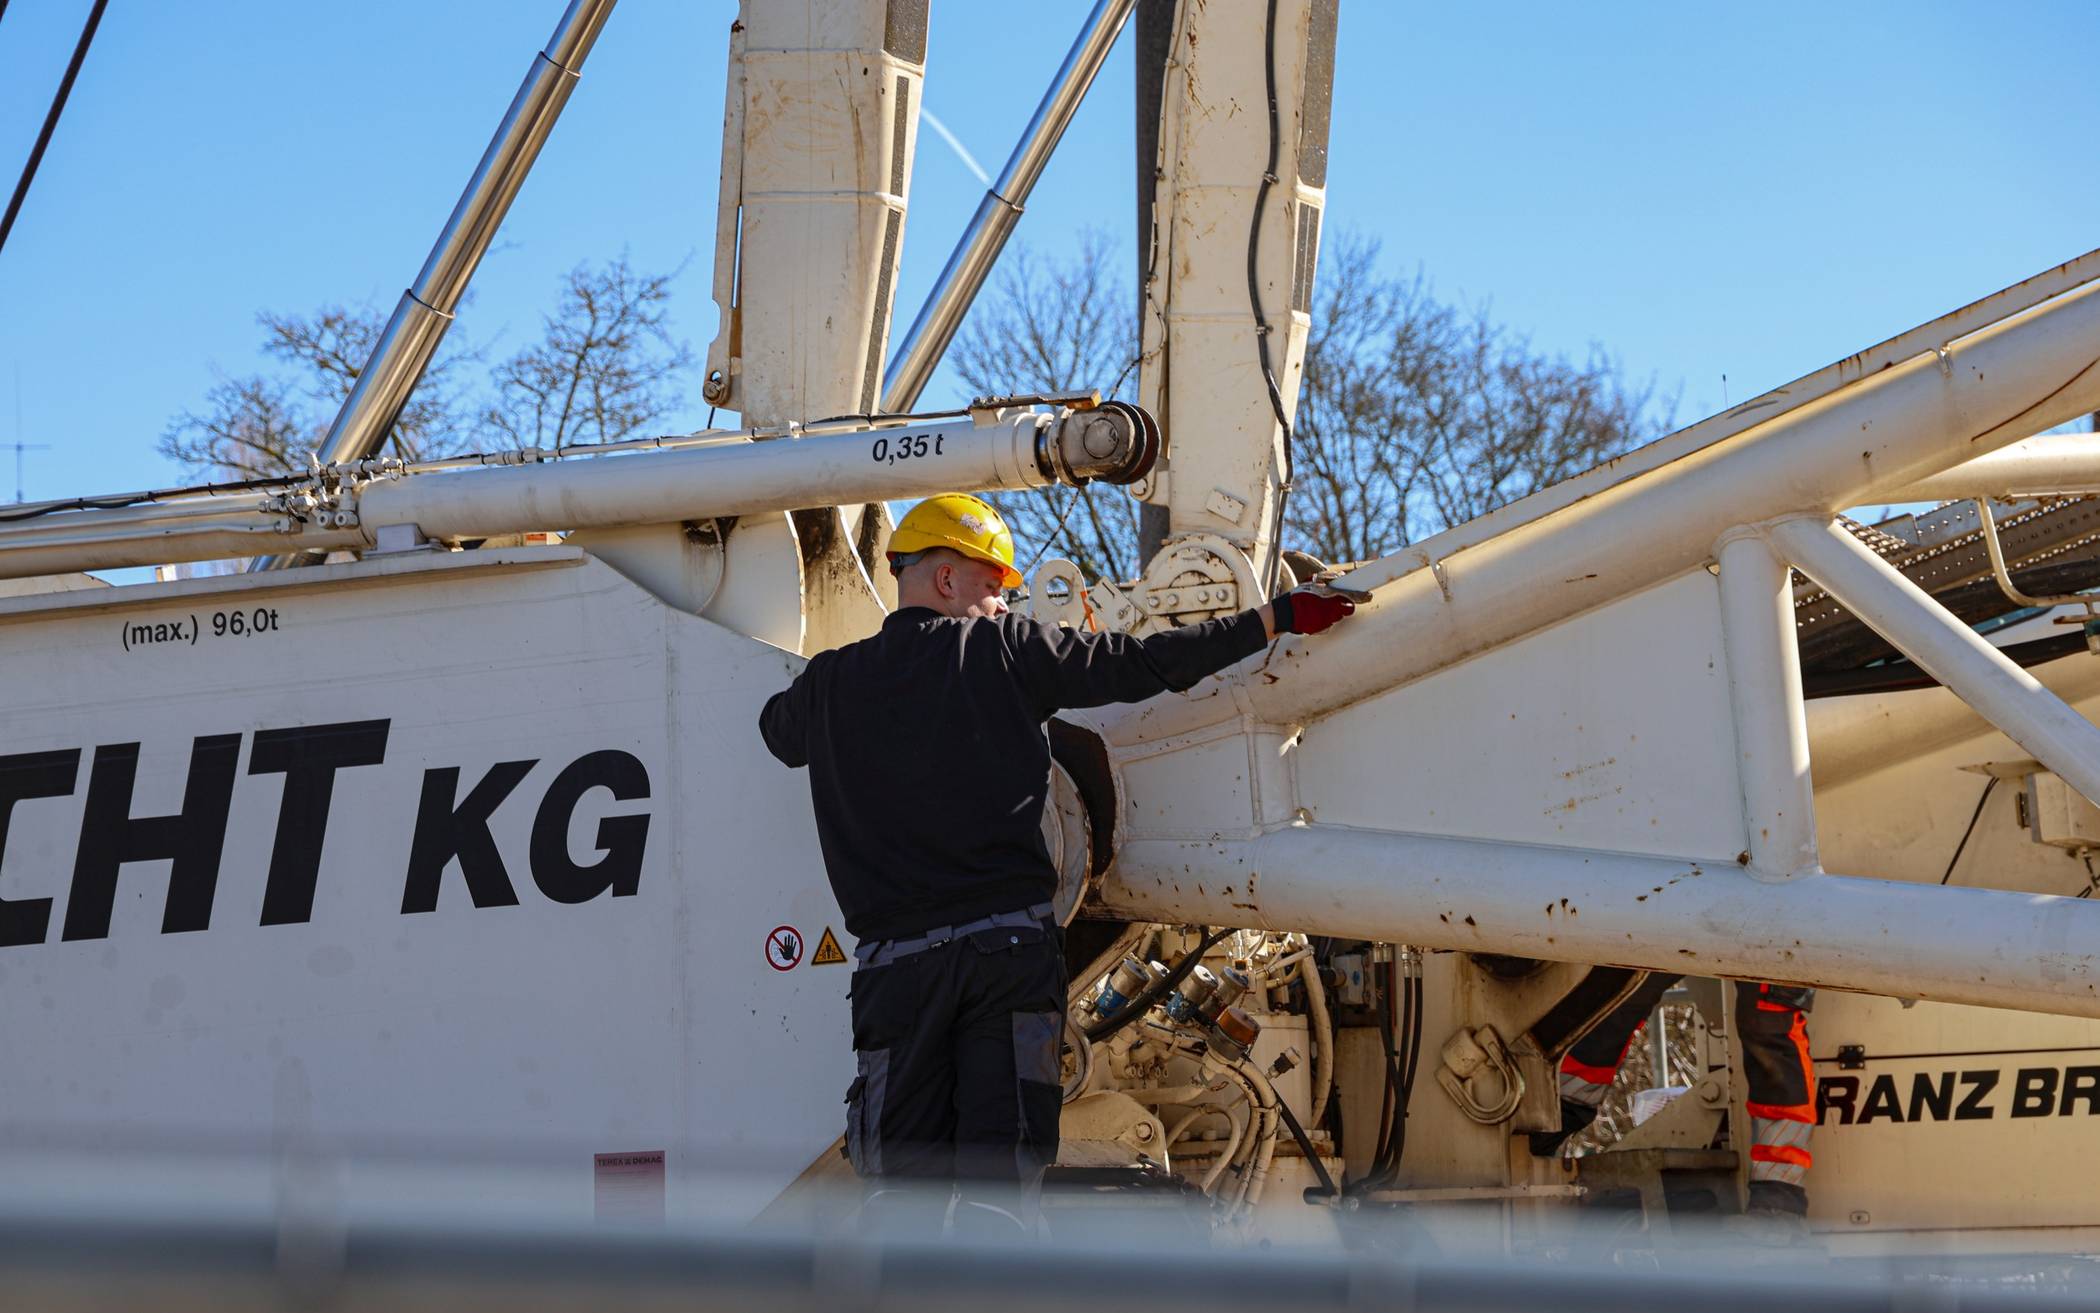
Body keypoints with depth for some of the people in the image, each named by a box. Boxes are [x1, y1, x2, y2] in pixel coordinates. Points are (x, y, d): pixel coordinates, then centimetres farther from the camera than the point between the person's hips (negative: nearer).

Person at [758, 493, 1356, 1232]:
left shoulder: (829, 685, 13)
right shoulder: (999, 649, 5)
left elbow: (777, 727, 36)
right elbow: (1141, 666, 5)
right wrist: (1276, 618, 11)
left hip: (895, 959, 2)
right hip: (1008, 947, -2)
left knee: (902, 1185, 5)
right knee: (999, 1173, -4)